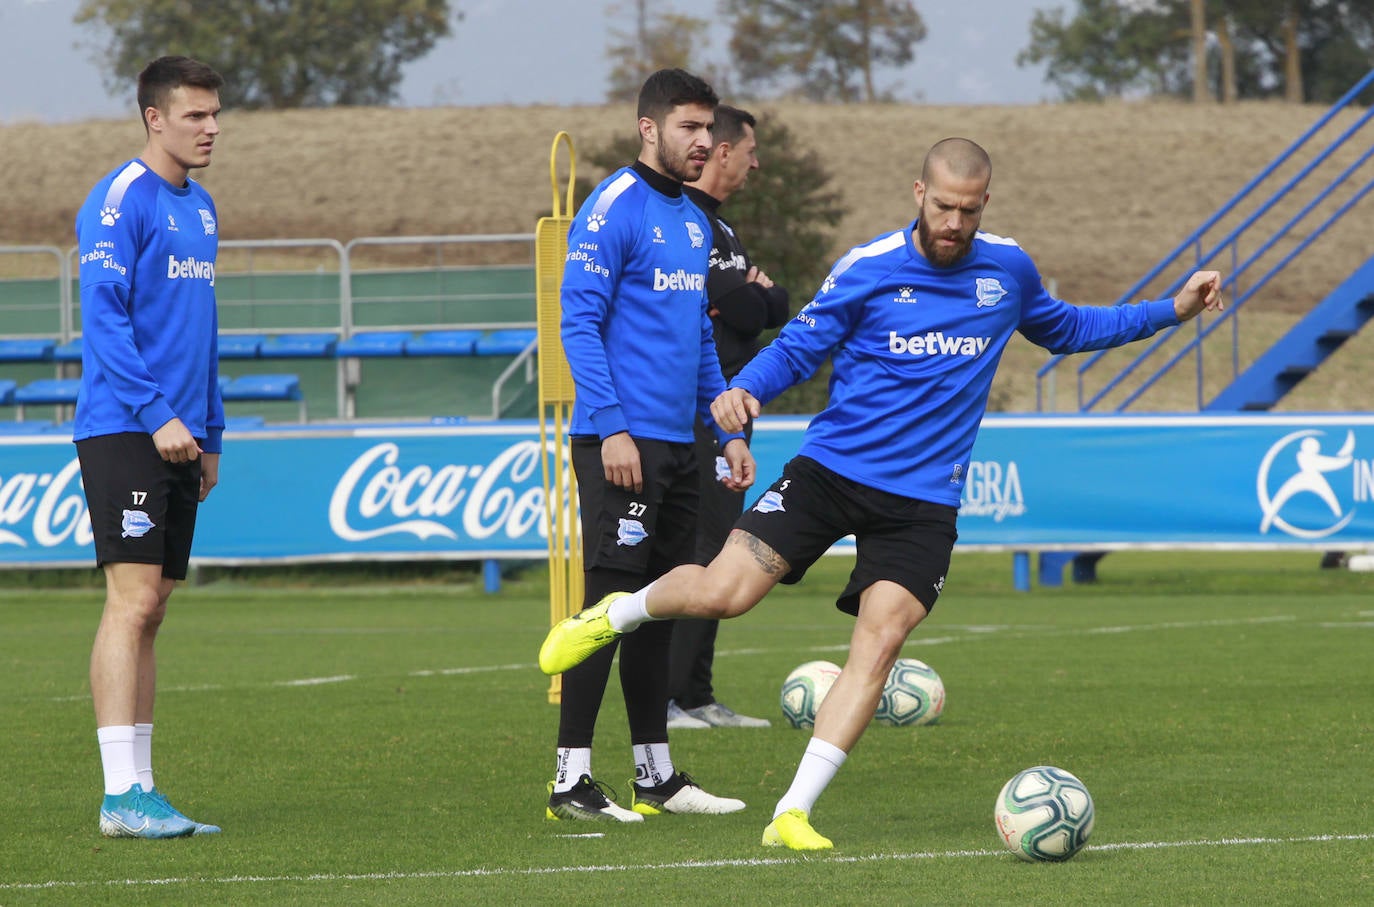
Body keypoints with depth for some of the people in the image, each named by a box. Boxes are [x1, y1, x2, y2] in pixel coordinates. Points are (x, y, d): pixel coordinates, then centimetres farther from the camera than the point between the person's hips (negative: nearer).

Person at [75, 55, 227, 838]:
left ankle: (142, 788, 10)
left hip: (177, 438, 8)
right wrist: (156, 415, -21)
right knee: (132, 601, -12)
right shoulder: (120, 201, -9)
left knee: (152, 611, 8)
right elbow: (104, 318, -16)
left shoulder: (200, 208, 17)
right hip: (122, 430, -8)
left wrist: (211, 434, 20)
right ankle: (121, 795, -14)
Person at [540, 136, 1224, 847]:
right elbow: (796, 348, 0)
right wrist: (744, 391, -21)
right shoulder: (866, 270, -5)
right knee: (721, 594, -14)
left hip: (923, 501, 2)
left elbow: (1064, 330, 27)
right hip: (831, 469, -2)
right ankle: (617, 614, 20)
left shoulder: (1007, 269, 7)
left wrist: (1171, 311, 20)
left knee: (880, 640, -16)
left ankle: (794, 813, -13)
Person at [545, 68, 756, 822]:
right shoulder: (613, 209, -9)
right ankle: (570, 779, -7)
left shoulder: (694, 222, 17)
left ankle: (656, 775, 16)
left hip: (676, 445, 8)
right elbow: (579, 324, -14)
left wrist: (729, 430, 19)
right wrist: (611, 429, -20)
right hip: (621, 441, -8)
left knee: (659, 609, 11)